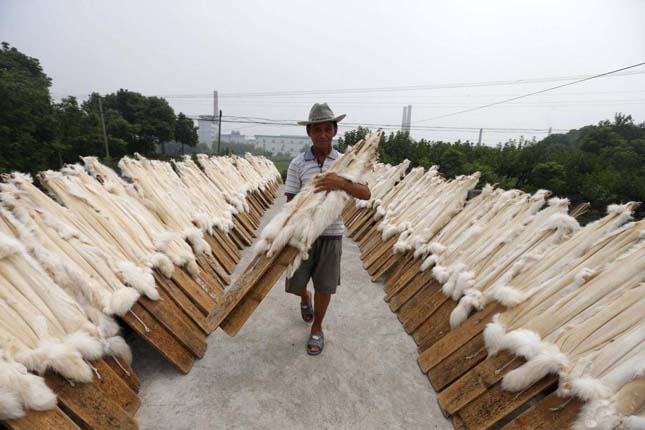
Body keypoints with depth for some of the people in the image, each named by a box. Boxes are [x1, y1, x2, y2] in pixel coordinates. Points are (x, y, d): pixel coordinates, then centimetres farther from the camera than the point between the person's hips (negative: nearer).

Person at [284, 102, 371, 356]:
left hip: (331, 234, 0)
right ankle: (305, 299, 47)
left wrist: (340, 183, -29)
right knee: (295, 283, 9)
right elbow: (290, 202, -3)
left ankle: (317, 330, 33)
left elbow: (366, 194, -11)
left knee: (324, 286, 8)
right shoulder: (297, 164, -3)